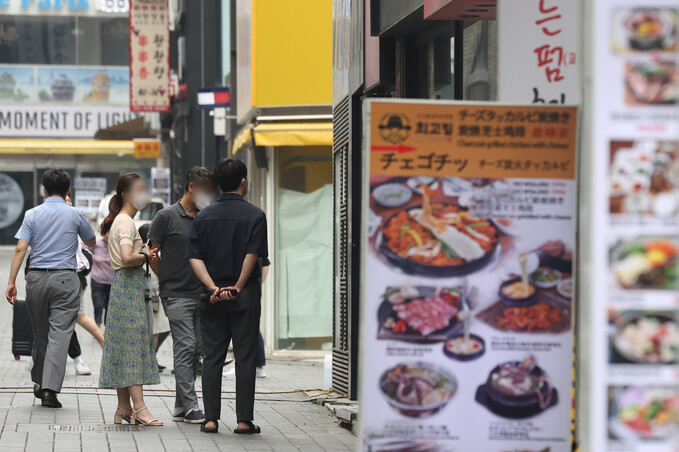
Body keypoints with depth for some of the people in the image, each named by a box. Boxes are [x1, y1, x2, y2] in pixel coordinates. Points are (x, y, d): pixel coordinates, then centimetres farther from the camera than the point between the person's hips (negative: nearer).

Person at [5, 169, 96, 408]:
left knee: (40, 333, 16)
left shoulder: (33, 214, 3)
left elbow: (20, 249, -6)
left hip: (37, 278, 2)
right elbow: (91, 242, 18)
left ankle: (39, 382, 30)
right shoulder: (75, 215, 1)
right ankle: (50, 388, -16)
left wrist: (11, 281, -5)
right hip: (65, 280, -2)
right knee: (59, 333, -6)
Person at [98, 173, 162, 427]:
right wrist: (145, 256, -8)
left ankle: (123, 409, 10)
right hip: (129, 285, -10)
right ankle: (139, 408, -16)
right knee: (134, 342, -12)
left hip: (126, 287, 10)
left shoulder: (122, 221, 20)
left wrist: (145, 254, 5)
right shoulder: (125, 222, -11)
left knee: (125, 346, 8)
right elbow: (127, 257, -25)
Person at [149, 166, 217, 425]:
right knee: (185, 347, -11)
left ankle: (180, 407, 14)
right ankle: (190, 406, -10)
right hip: (176, 296, -6)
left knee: (197, 350, 6)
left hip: (201, 294, 6)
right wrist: (167, 280, 3)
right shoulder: (167, 217, -3)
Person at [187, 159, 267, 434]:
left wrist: (213, 287, -8)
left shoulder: (203, 216, 6)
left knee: (212, 357, 7)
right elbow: (252, 255, -14)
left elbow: (194, 257, -2)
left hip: (212, 296, 3)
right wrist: (238, 287, -9)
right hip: (246, 297, -3)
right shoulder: (255, 215, -5)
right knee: (245, 358, 2)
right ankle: (244, 420, 2)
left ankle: (210, 419, 6)